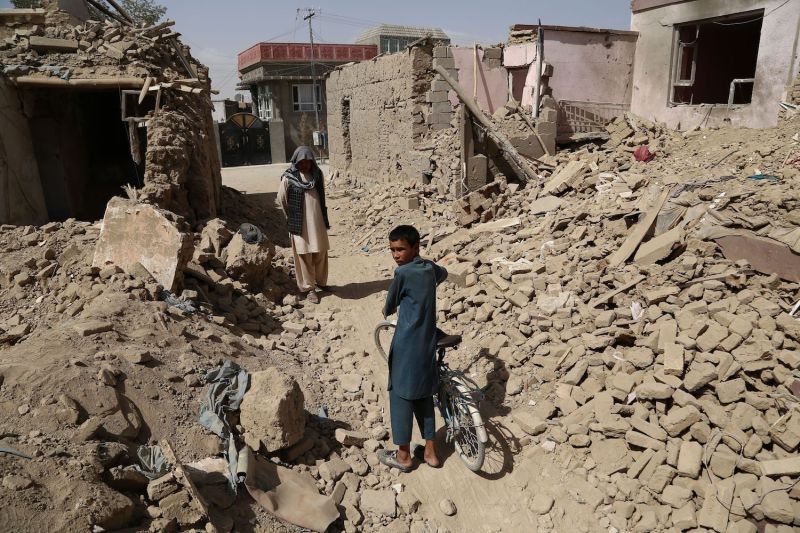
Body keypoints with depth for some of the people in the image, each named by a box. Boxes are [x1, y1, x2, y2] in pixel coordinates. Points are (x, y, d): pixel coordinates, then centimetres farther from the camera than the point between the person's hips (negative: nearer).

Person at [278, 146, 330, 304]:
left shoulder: (317, 174, 3)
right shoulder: (289, 178, -9)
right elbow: (281, 199, 1)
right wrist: (292, 216, 9)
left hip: (318, 221, 4)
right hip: (301, 223, -4)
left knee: (320, 253, 10)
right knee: (305, 255, 1)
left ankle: (321, 282, 27)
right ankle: (309, 288, 9)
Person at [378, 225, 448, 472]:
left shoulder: (403, 273, -17)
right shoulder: (430, 268, 5)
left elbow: (390, 305, -4)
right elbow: (443, 273, 30)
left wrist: (386, 311, 19)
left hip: (407, 346, -7)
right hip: (427, 343, 7)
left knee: (401, 395, 6)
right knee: (423, 395, 18)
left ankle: (403, 455, 18)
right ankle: (430, 451, 26)